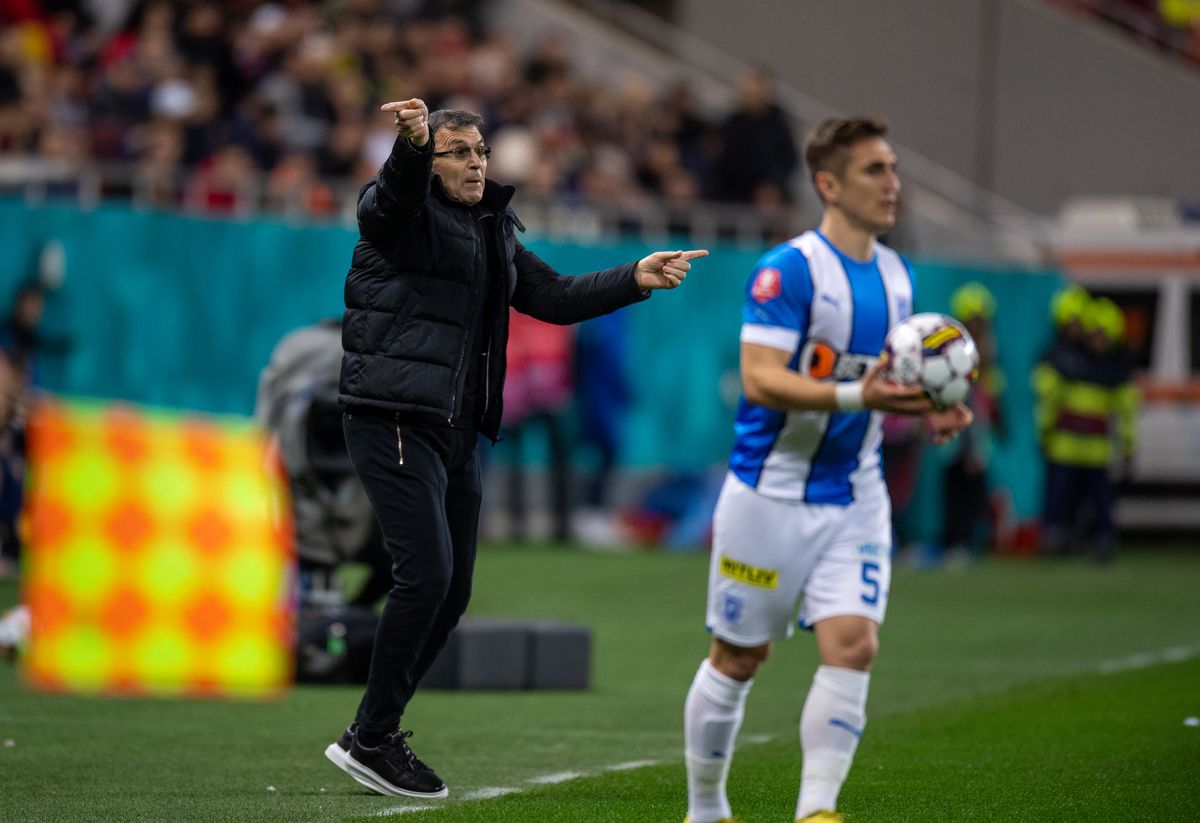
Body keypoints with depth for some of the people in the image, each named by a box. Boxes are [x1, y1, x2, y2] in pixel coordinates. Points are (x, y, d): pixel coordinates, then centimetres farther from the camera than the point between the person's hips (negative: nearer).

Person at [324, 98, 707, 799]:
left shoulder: (493, 234, 19)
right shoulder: (397, 212, -4)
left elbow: (554, 296, 22)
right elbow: (399, 188, -27)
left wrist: (635, 279, 11)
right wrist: (415, 141, -48)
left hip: (458, 431, 8)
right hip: (393, 419, -8)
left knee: (453, 594, 6)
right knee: (427, 573, -17)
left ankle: (375, 733, 16)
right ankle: (372, 740, -8)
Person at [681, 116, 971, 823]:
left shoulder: (897, 275, 9)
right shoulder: (787, 271, -14)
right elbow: (760, 380, -23)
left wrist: (930, 411, 0)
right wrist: (859, 396, -34)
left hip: (855, 499, 5)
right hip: (772, 494, -5)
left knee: (853, 645, -13)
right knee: (739, 658, 6)